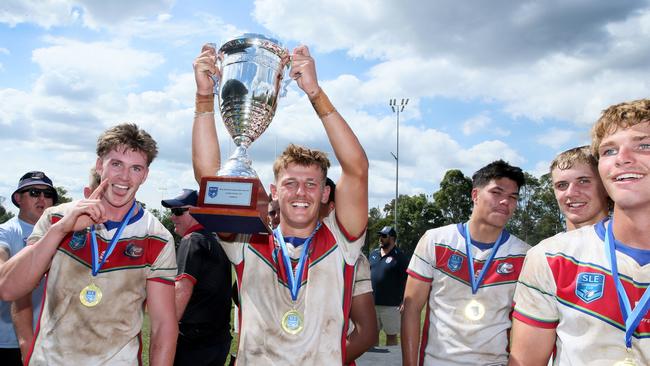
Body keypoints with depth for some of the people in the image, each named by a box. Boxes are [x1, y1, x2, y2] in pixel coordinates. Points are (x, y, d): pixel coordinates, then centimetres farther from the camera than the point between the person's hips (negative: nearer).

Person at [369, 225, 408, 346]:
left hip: (391, 305, -5)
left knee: (391, 335, 5)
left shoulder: (399, 256, -8)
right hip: (372, 303, 6)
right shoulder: (373, 254, 10)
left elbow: (407, 281, -10)